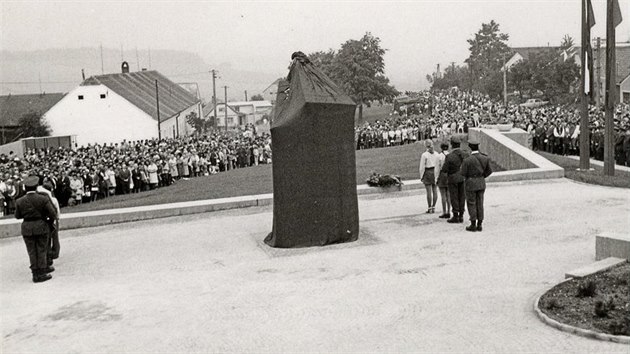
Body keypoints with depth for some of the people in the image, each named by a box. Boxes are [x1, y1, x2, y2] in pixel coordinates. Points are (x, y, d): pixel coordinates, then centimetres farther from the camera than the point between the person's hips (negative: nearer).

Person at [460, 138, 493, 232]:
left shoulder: (467, 160, -17)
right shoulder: (485, 158, -2)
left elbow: (463, 173, -13)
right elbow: (489, 171, 4)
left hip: (471, 183, -5)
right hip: (481, 183, 5)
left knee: (471, 204, 5)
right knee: (479, 204, 10)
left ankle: (473, 225, 7)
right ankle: (479, 225, 13)